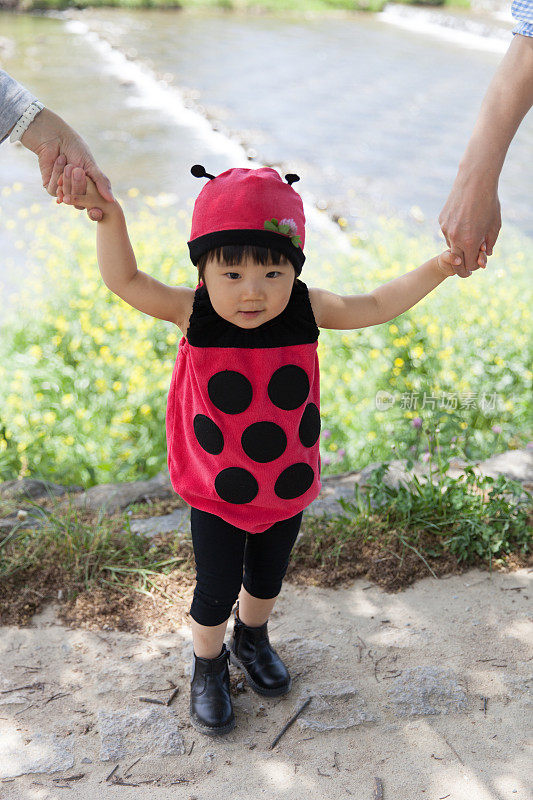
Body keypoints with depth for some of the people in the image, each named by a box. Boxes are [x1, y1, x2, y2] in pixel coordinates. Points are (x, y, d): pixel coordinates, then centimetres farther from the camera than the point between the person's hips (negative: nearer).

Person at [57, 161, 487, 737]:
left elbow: (376, 306, -8)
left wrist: (438, 267, -18)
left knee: (267, 578, 26)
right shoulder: (194, 315, -20)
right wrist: (109, 217, -36)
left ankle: (251, 640, 57)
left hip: (288, 487, 3)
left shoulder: (306, 310, -16)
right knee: (216, 590, 12)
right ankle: (207, 666, 43)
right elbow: (124, 281, -21)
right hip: (216, 493, -3)